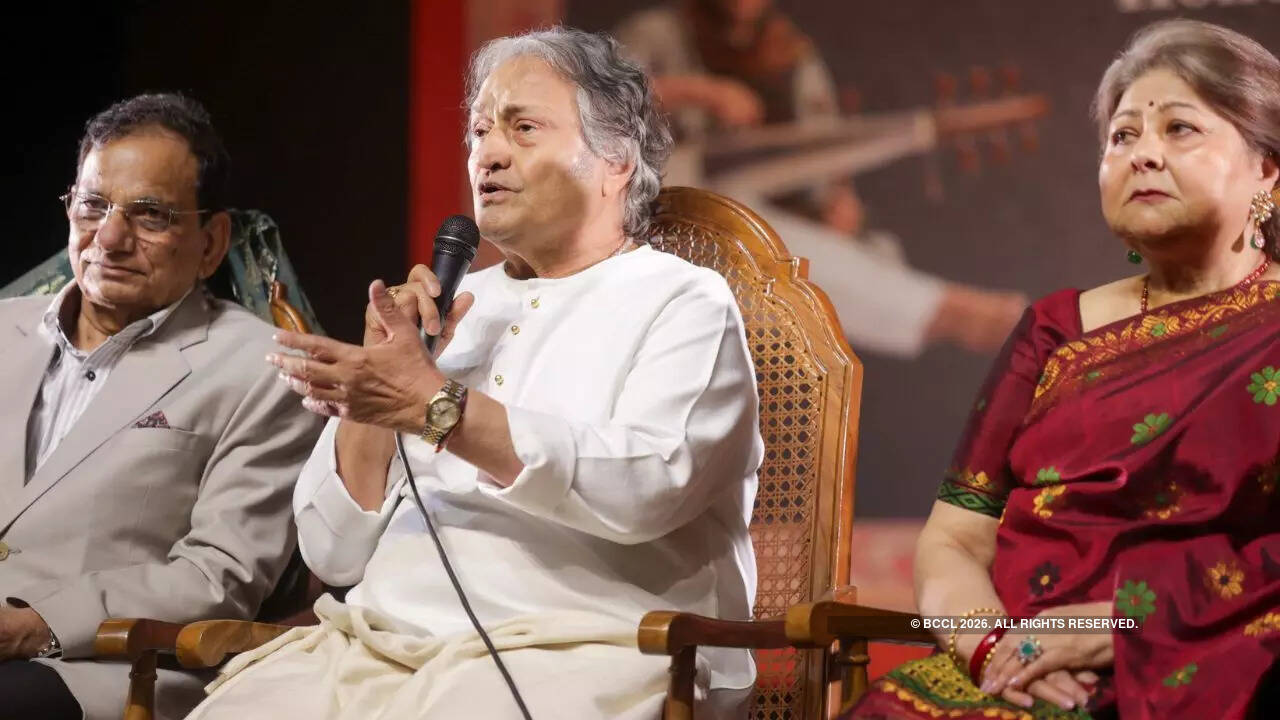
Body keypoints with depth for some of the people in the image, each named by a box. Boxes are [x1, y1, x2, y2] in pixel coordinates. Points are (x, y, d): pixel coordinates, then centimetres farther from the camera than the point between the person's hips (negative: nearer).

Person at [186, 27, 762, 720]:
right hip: (375, 648, 5)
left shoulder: (684, 303, 6)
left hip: (570, 654, -5)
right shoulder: (456, 310, 21)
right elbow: (337, 554, 16)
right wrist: (373, 401, 1)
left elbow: (643, 488, -16)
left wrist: (435, 406, -17)